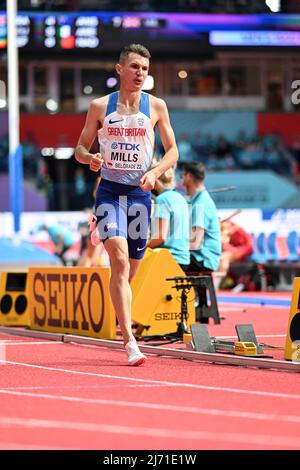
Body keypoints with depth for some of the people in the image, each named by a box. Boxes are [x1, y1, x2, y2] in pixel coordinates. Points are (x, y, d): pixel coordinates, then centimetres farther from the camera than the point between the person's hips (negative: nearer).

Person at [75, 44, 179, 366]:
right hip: (109, 190, -2)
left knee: (130, 270, 9)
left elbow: (172, 152, 7)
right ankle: (130, 341, -24)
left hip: (140, 193, 2)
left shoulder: (156, 107, 4)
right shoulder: (100, 107, 3)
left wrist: (155, 172, -13)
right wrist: (90, 158, -14)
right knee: (120, 261, -19)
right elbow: (80, 148, 10)